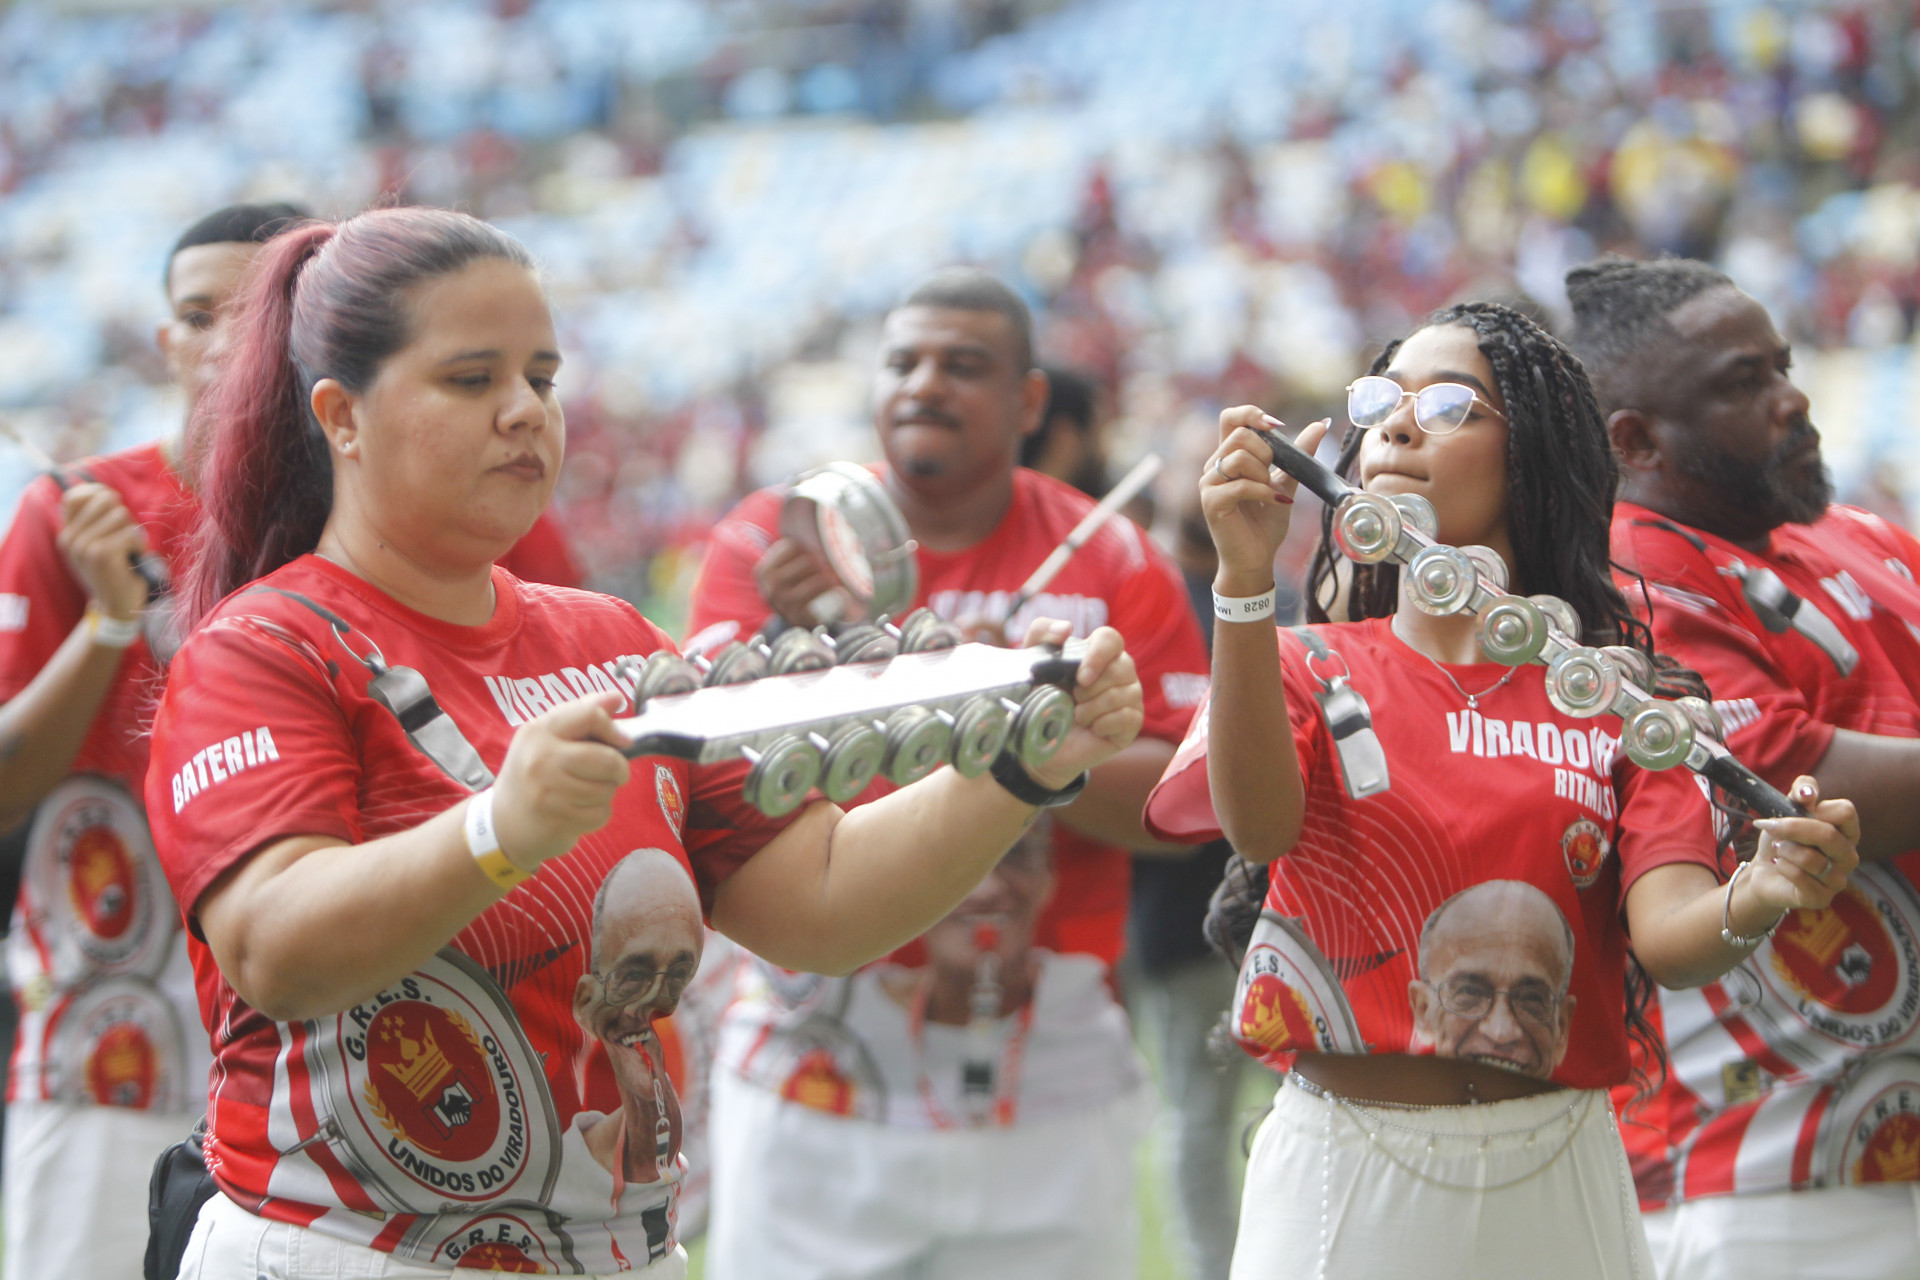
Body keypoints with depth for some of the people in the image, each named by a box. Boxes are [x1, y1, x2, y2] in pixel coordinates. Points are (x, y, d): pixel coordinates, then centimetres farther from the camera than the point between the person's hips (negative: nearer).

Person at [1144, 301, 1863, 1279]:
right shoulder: (1305, 667, 3)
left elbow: (1670, 938, -10)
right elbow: (1259, 826, -18)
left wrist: (1755, 901, -33)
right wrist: (1245, 578, -28)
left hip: (1554, 1172, 1)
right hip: (1342, 1159, 0)